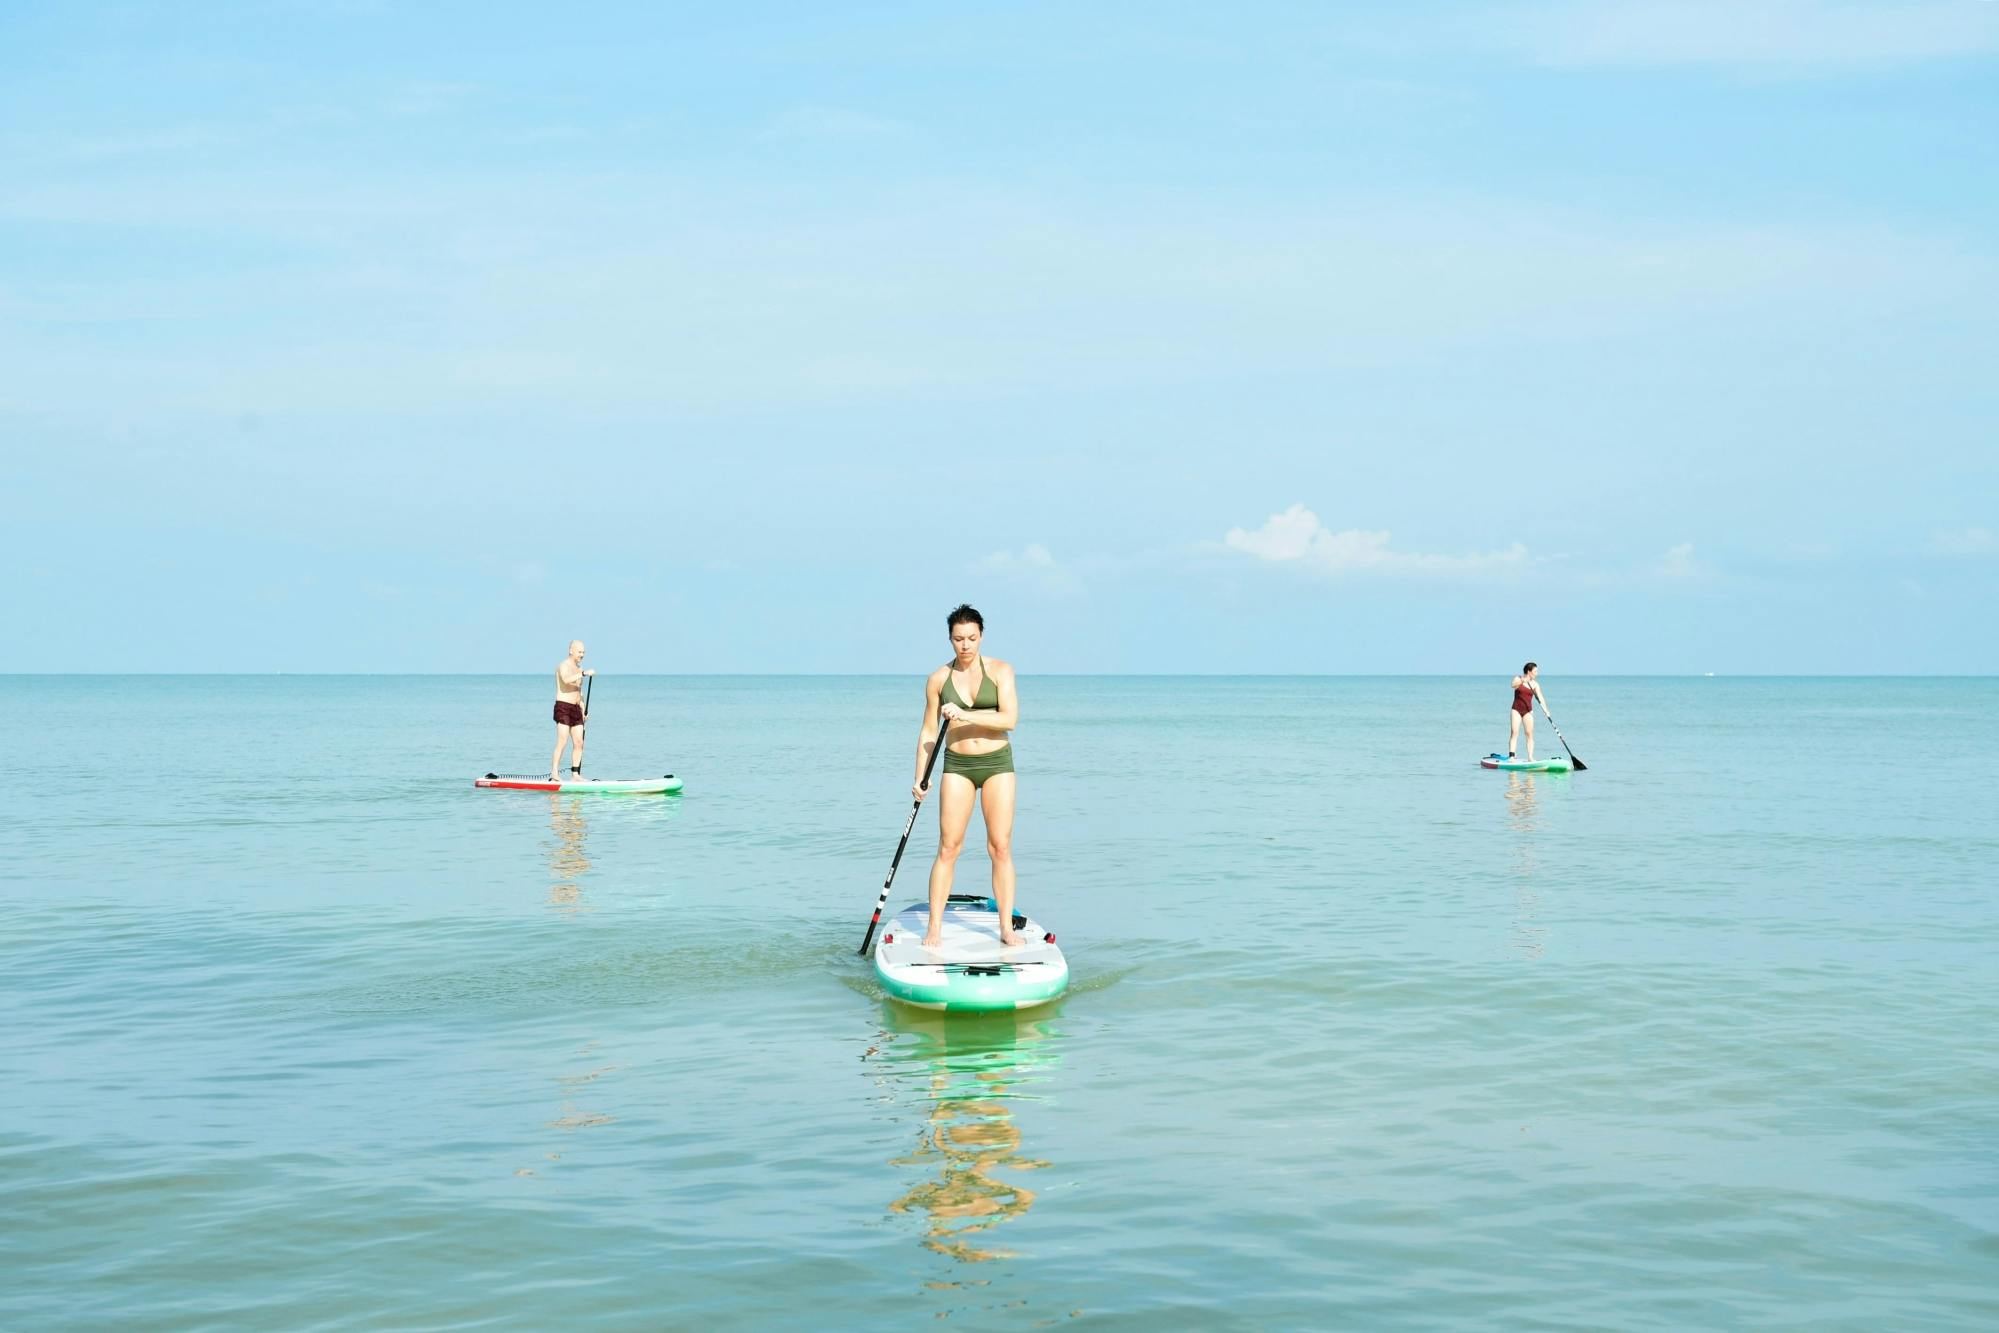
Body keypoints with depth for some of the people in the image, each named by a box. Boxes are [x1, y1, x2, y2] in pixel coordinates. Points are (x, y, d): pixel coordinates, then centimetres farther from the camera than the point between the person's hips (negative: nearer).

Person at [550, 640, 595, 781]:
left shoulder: (579, 669, 20)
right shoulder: (563, 665, -7)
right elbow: (566, 679, -30)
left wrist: (583, 711, 19)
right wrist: (584, 673, -32)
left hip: (576, 709, 8)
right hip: (563, 707, -8)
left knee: (579, 743, 3)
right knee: (562, 741, -14)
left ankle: (575, 774, 8)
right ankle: (554, 774, -17)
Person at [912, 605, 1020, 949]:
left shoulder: (1000, 671, -2)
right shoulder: (938, 679, 3)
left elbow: (1010, 719, -13)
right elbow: (928, 732, 6)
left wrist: (965, 715, -21)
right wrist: (920, 777, -1)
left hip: (997, 763, -1)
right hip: (957, 765, 1)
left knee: (1001, 847, -1)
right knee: (948, 847, -4)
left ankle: (1006, 927, 4)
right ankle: (934, 928, 0)